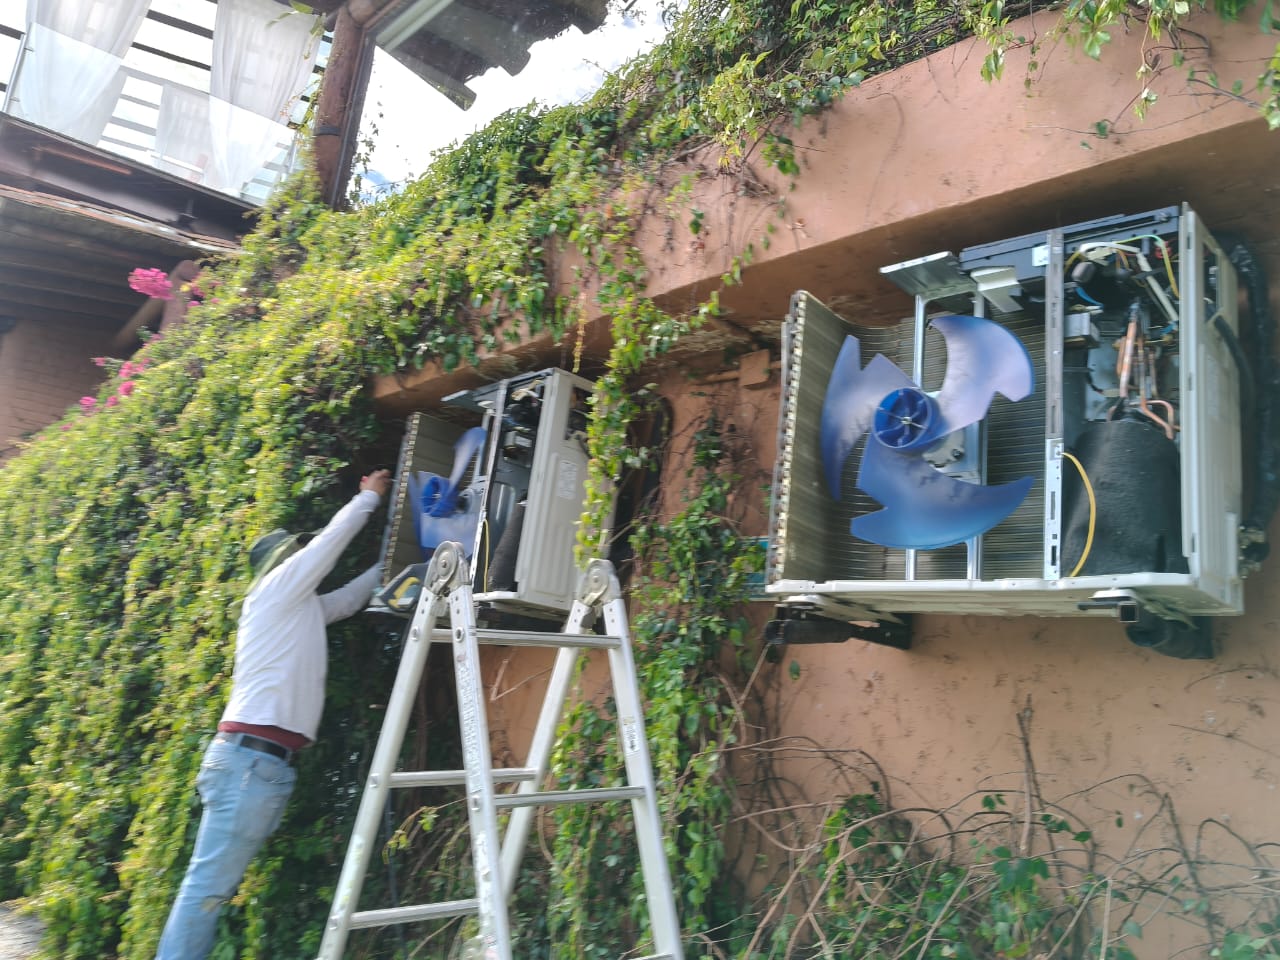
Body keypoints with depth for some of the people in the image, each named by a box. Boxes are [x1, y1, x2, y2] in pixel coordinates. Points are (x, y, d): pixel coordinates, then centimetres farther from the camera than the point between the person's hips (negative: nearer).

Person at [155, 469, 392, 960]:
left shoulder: (303, 607, 23)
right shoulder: (277, 586, 1)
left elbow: (349, 597, 37)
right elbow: (334, 536, 4)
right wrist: (369, 496, 18)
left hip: (264, 760, 9)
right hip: (251, 757, -9)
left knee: (214, 883, 7)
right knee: (210, 882, -9)